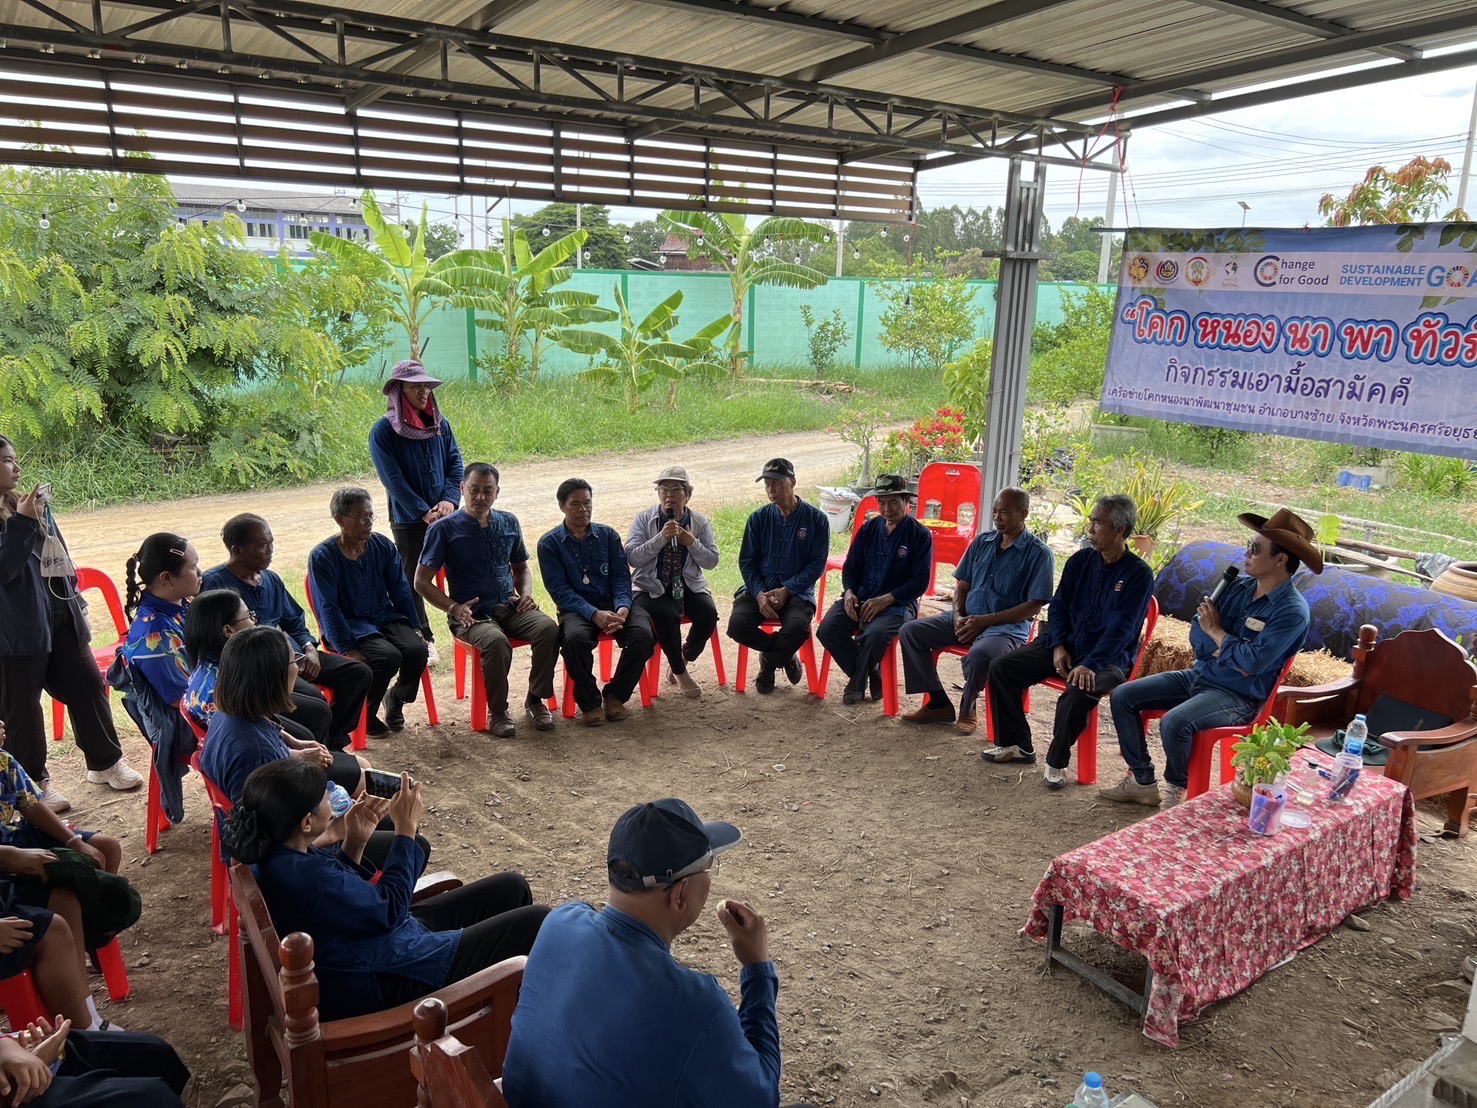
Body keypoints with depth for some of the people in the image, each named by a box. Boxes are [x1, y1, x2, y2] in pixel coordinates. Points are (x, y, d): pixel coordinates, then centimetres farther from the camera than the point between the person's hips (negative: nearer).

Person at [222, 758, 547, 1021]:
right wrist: (406, 829, -18)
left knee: (511, 888, 13)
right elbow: (388, 910, -23)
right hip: (379, 982, -10)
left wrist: (354, 843, -4)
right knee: (534, 922, -6)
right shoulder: (304, 876, -35)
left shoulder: (273, 854, -5)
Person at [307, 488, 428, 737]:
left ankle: (396, 698, 9)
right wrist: (348, 650, -21)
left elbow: (400, 592, 9)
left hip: (386, 617, 5)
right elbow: (328, 608, -13)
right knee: (388, 656, -31)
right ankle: (364, 714, -2)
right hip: (350, 624, -5)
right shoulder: (322, 556, -10)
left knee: (417, 649, -24)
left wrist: (414, 629, 2)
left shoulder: (383, 546, 3)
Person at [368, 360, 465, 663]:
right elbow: (392, 478, -10)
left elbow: (455, 462, 6)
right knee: (412, 580, 5)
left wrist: (449, 499, -9)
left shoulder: (440, 423, 8)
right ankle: (422, 640, 15)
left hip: (447, 515, 4)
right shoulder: (383, 430, -5)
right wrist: (424, 512, -15)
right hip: (408, 520, -4)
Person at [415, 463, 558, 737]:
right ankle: (498, 710, -12)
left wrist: (526, 592, 7)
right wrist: (453, 608, -15)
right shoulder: (444, 529, -1)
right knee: (496, 641, -36)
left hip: (511, 608, 4)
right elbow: (422, 581, -2)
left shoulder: (509, 522, 14)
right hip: (472, 615, -4)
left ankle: (536, 698, -6)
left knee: (549, 628, -25)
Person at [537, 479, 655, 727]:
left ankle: (615, 695, -4)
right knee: (576, 637, -37)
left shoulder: (608, 535, 12)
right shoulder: (549, 544, 3)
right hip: (576, 608, -2)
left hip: (612, 604, 3)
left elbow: (621, 577, 5)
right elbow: (560, 590, -6)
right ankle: (590, 702, -13)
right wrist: (595, 614, -22)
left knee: (643, 634, -27)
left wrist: (622, 608, -17)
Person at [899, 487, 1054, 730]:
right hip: (966, 619, 7)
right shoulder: (982, 542, 12)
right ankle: (938, 703, -1)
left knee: (979, 654, -39)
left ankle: (967, 708, -7)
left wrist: (985, 620, -16)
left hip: (1007, 627, -7)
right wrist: (958, 615, -4)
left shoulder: (1039, 553, -6)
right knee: (911, 632, -8)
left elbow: (1034, 606, -12)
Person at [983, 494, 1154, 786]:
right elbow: (1058, 606, 10)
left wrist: (1090, 664, -29)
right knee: (1001, 668, -8)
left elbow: (1121, 628, -19)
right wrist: (1058, 646, -7)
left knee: (1078, 692, -37)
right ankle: (1016, 744, 6)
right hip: (1066, 644, 6)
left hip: (1108, 658, -6)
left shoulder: (1139, 573, -11)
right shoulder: (1081, 560, 6)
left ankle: (1057, 762, -13)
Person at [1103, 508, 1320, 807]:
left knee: (1174, 723, -33)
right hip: (1199, 676, 8)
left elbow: (1252, 662, -26)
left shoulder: (1292, 611, -17)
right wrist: (1235, 655, -16)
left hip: (1238, 697, -8)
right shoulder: (1238, 586, 4)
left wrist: (1216, 632, -11)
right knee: (1122, 697, -1)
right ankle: (1143, 782, 7)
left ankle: (1176, 789, -4)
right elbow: (1197, 636, 2)